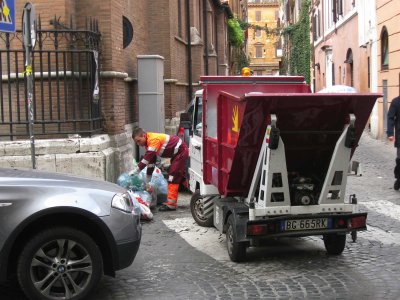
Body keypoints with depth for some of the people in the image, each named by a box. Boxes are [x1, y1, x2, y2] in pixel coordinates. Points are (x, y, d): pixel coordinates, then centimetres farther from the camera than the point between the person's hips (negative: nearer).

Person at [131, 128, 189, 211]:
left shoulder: (153, 139, -28)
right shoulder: (148, 143, 3)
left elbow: (147, 158, -33)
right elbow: (151, 160, 8)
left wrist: (136, 170, -29)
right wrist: (148, 177, 8)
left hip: (181, 151, -10)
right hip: (177, 153, 10)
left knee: (173, 176, -12)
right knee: (180, 176, 20)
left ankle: (171, 203, -12)